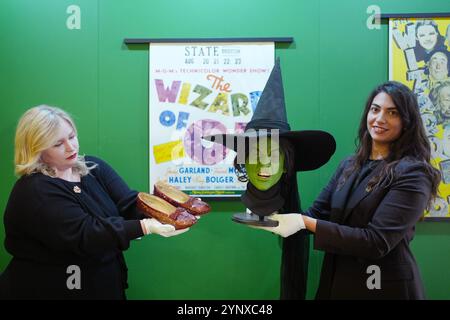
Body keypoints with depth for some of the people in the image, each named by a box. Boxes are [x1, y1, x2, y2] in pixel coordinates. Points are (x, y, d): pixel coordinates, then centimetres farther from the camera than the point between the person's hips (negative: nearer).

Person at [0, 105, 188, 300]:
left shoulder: (93, 167, 2)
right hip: (55, 290, -6)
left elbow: (131, 204, -9)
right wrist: (146, 227, -35)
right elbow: (83, 235, -28)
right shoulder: (35, 191, -20)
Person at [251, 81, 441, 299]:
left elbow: (377, 242, -22)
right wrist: (275, 217, -16)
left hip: (385, 287, -5)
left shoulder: (413, 173, -15)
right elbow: (318, 213, 2)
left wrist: (305, 223, -28)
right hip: (336, 281, 6)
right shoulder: (349, 165, 6)